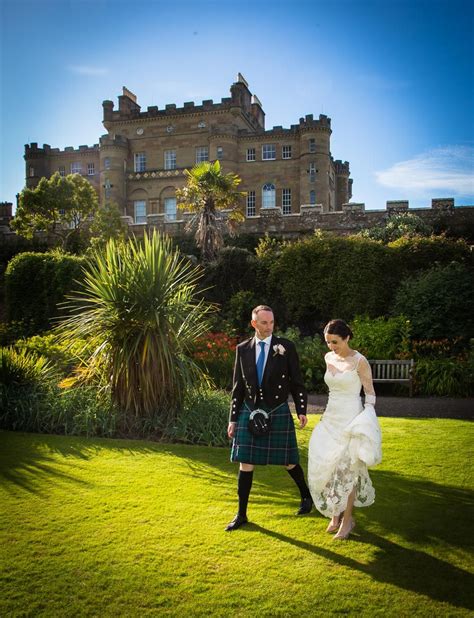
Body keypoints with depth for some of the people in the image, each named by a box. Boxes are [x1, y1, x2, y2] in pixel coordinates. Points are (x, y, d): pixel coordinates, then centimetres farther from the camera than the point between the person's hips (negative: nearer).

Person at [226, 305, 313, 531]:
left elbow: (297, 382, 0)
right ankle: (241, 514, 18)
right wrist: (233, 419, 6)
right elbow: (238, 387, 7)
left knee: (288, 461, 9)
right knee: (245, 464, 3)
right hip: (249, 412, 2)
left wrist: (302, 411, -6)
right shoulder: (242, 349, 2)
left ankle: (306, 496, 38)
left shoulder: (286, 347, -5)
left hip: (278, 413, -2)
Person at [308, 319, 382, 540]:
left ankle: (347, 519, 17)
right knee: (325, 467, 5)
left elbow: (370, 393, -6)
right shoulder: (328, 358, 5)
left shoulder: (360, 361, -12)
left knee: (347, 469, 1)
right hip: (330, 418, 6)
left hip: (351, 419, -6)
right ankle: (336, 514, 23)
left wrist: (368, 421, -15)